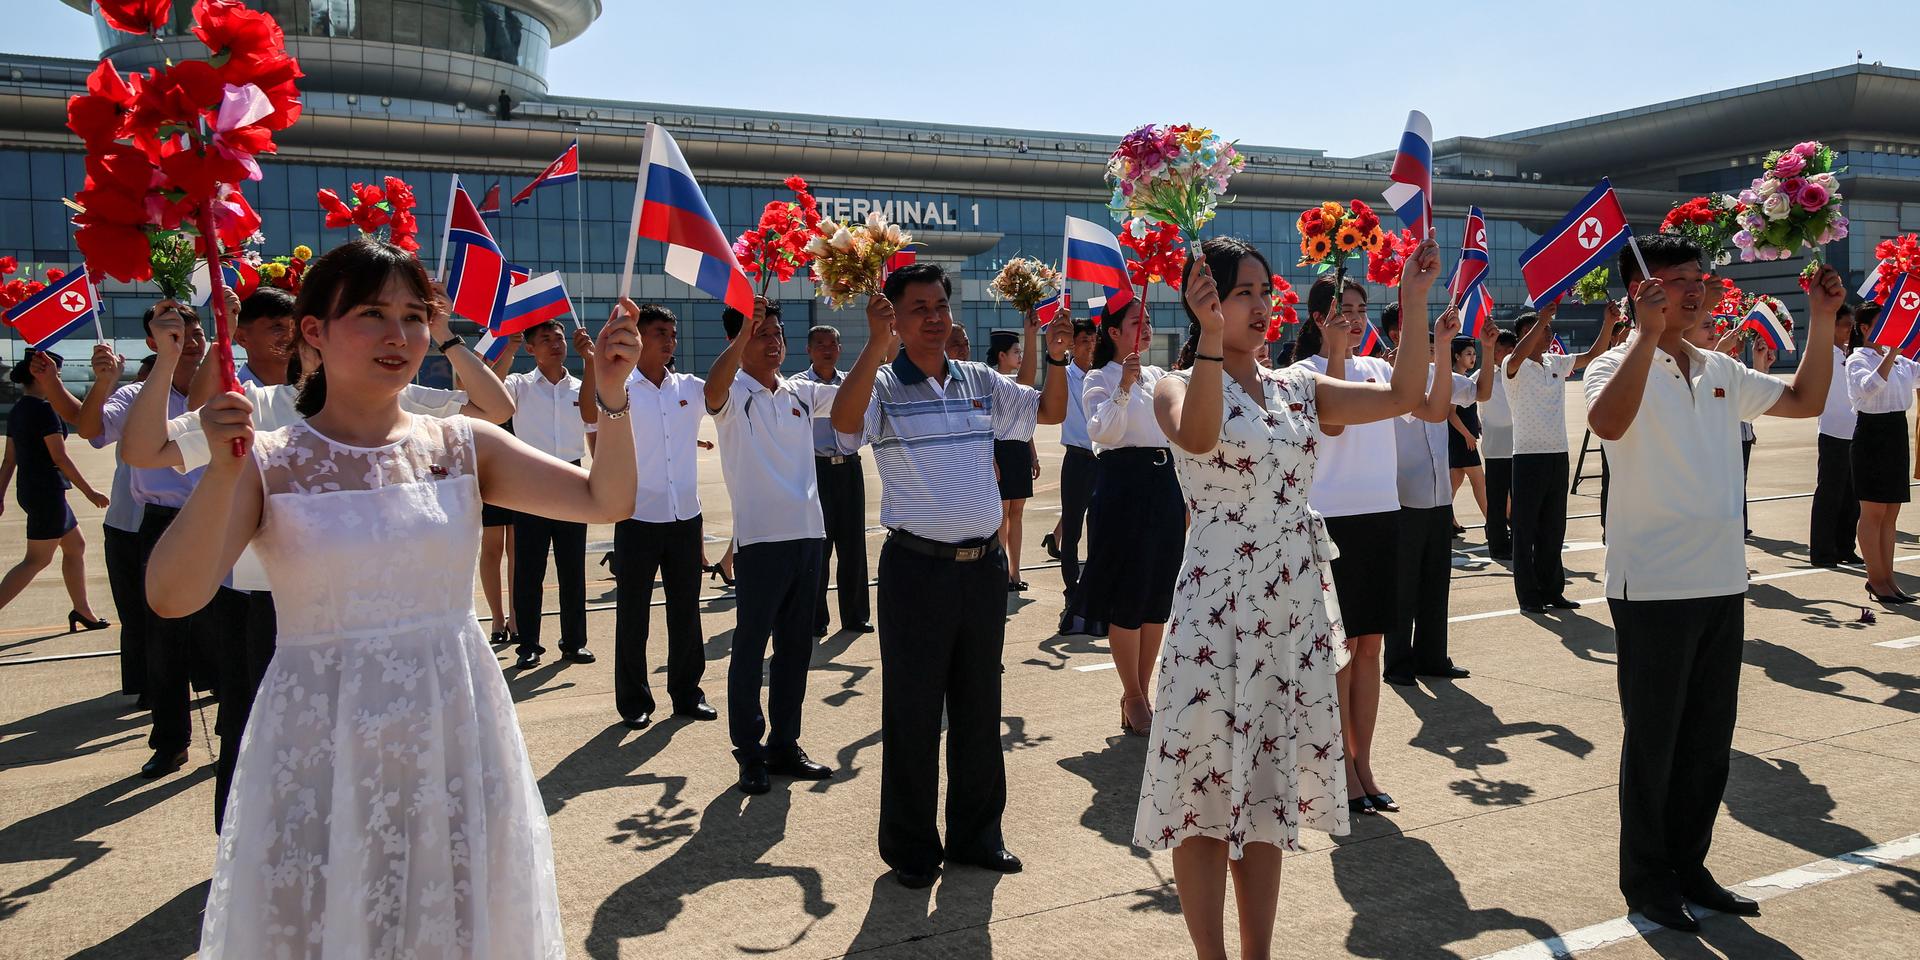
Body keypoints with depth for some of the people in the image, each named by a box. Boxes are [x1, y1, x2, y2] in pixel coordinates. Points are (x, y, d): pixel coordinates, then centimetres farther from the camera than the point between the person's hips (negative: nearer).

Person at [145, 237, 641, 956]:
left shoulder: (461, 446, 2)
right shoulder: (269, 464, -5)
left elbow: (604, 501, -5)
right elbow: (171, 596, -17)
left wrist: (610, 398, -19)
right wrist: (224, 471, -29)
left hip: (457, 737, 3)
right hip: (323, 750, -2)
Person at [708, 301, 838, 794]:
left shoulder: (801, 393, 12)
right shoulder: (734, 394, -6)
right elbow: (713, 390, -29)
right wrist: (745, 329, -40)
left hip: (808, 535, 6)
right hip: (760, 539, -6)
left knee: (796, 647, 13)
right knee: (751, 647, 2)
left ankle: (784, 745, 24)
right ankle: (749, 753, 13)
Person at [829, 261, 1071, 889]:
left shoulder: (981, 382, 9)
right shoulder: (882, 385, -7)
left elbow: (1052, 412, 15)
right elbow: (845, 421, -28)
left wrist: (1056, 360, -2)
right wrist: (876, 343, -36)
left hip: (984, 562, 5)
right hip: (917, 568, -5)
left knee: (980, 707, 14)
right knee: (912, 712, 5)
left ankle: (976, 834, 30)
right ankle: (911, 847, 20)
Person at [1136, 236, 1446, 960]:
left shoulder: (1297, 387, 12)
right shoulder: (1179, 388, -4)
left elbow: (1401, 396, 5)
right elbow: (1198, 438, -27)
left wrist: (1414, 303, 0)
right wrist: (1211, 335, -35)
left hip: (1296, 603, 5)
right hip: (1218, 606, -5)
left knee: (1269, 790, 13)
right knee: (1209, 789, 1)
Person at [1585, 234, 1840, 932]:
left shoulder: (1721, 372, 13)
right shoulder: (1620, 366, -10)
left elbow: (1805, 401, 20)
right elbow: (1607, 422, -32)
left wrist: (1822, 321, 11)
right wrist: (1648, 333, -33)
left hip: (1722, 583, 7)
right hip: (1654, 586, -7)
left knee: (1710, 737, 14)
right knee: (1653, 738, 4)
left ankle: (1689, 865, 29)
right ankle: (1645, 879, 18)